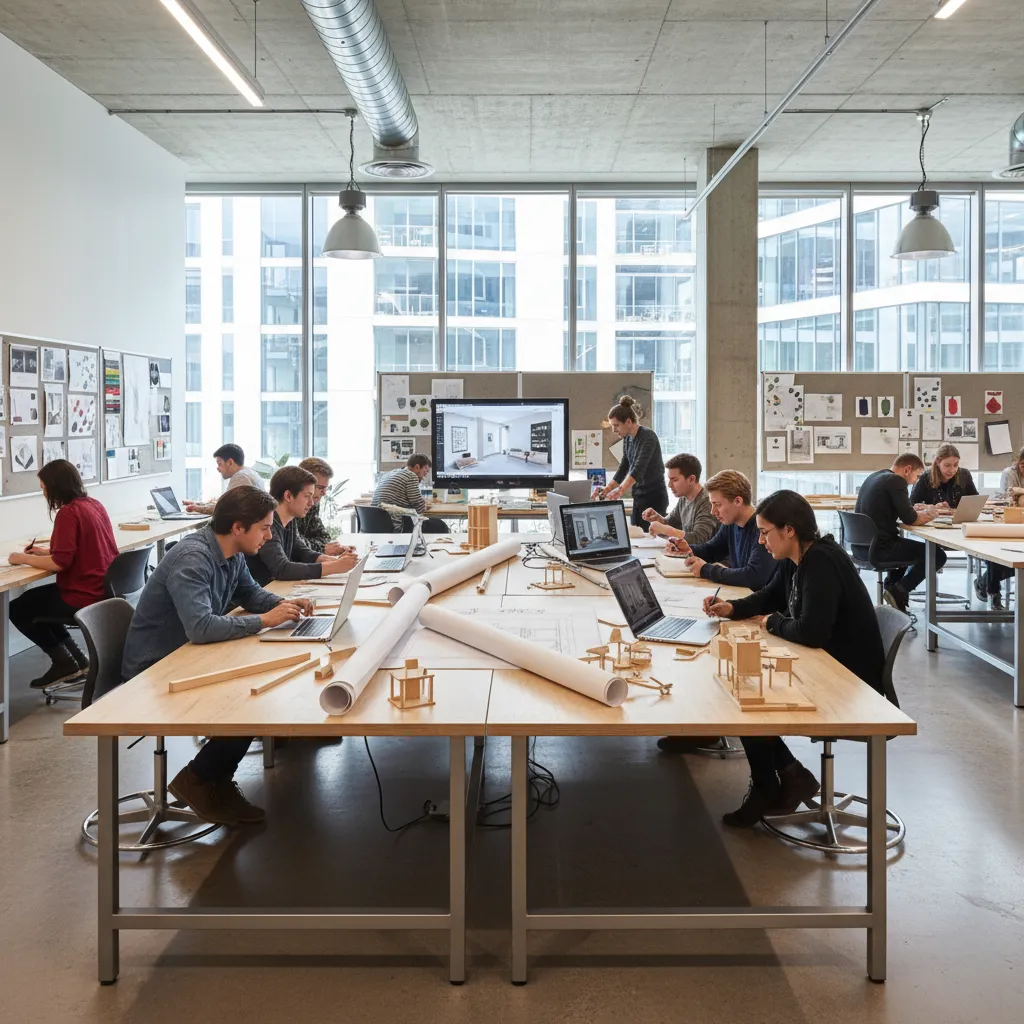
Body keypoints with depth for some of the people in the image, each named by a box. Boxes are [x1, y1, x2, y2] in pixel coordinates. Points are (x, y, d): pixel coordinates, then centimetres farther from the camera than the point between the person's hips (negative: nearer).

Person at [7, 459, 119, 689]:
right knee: (35, 599, 28)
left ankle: (64, 663, 13)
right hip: (103, 589, 9)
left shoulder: (68, 513, -19)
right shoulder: (94, 504, 7)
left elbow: (60, 562, -23)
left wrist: (24, 559, -8)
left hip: (83, 597, -9)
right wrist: (46, 550, 17)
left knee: (17, 609, 11)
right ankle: (77, 658, 21)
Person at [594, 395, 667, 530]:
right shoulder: (627, 439, 8)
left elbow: (639, 468, -30)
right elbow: (622, 469, 14)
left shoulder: (647, 436, -17)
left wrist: (621, 490, -43)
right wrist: (607, 489, -1)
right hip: (638, 498, 8)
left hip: (654, 497, -8)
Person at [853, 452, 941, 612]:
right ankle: (899, 591, -4)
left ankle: (891, 585, 25)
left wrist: (918, 513, 14)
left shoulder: (873, 477, 15)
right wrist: (927, 514, 6)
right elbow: (910, 519, -15)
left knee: (906, 545, 35)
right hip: (879, 547, -9)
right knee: (937, 555, 0)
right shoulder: (895, 480, -11)